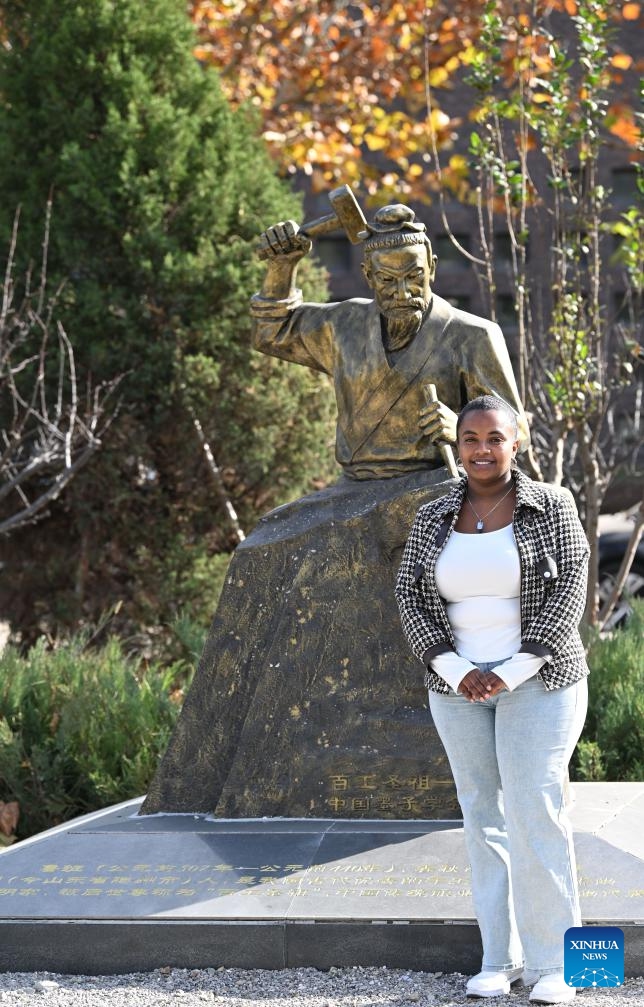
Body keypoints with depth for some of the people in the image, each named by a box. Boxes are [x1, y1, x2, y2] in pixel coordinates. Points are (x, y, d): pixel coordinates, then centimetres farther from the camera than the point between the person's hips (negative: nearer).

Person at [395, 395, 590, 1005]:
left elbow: (567, 595, -11)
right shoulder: (433, 520, 4)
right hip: (458, 688, 4)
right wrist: (459, 673, -13)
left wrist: (511, 674, -17)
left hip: (537, 683, -3)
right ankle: (500, 958, 9)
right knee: (483, 817, 5)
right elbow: (411, 598, -1)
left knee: (536, 814, -11)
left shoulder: (551, 509, -5)